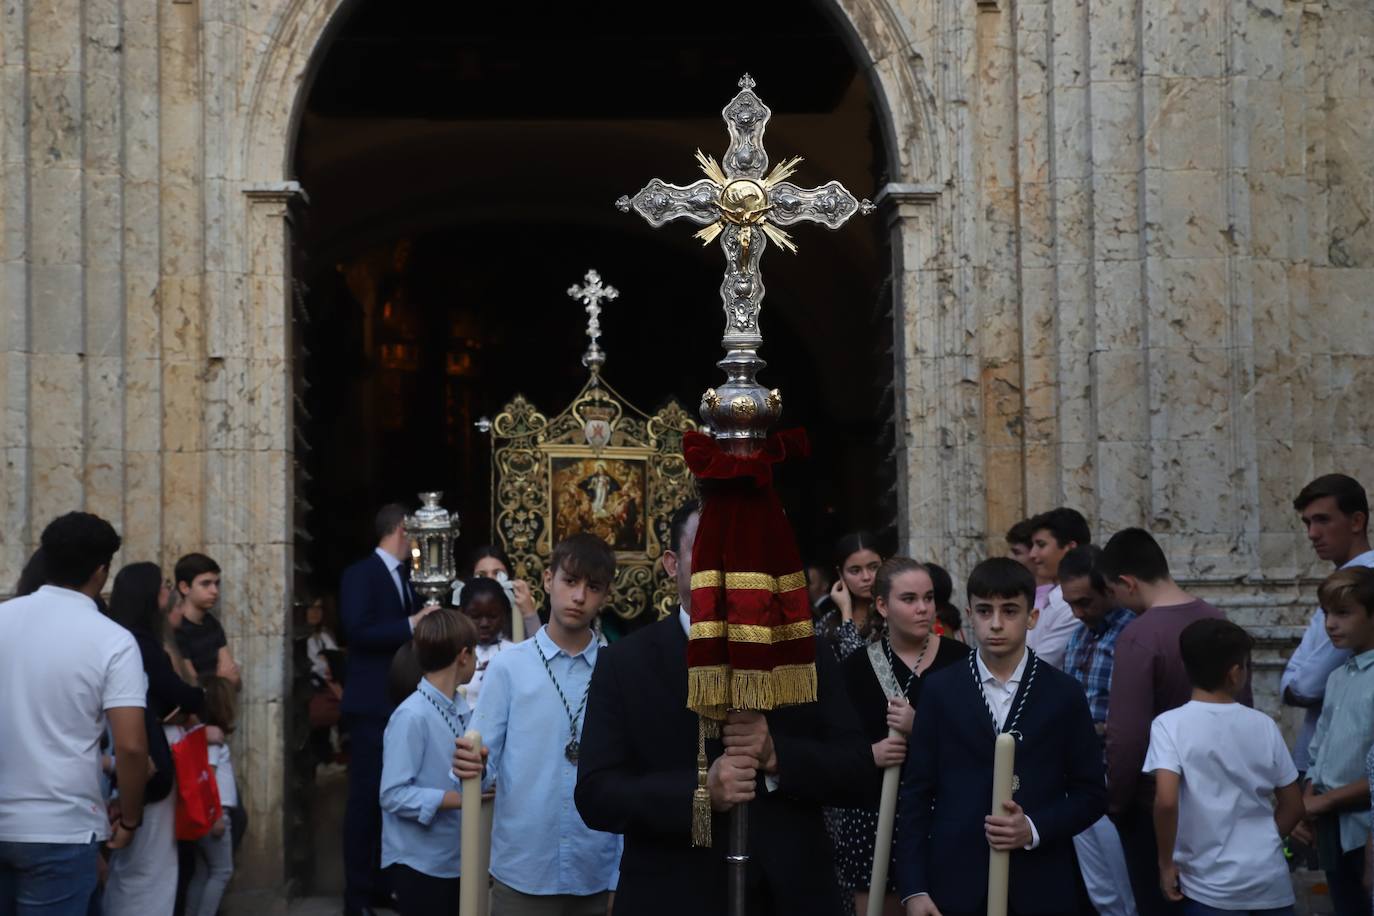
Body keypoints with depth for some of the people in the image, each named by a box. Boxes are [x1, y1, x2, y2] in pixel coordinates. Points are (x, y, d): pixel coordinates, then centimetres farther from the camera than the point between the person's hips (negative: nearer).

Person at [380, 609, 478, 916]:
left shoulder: (462, 709, 5)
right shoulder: (412, 717, -19)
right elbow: (393, 795, -22)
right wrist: (458, 798, -25)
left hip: (457, 857, 8)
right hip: (419, 863, -8)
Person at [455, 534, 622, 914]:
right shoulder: (508, 666, -2)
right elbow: (484, 760, -2)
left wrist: (621, 879, 3)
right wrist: (469, 763, -25)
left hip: (596, 874, 1)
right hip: (522, 872, -1)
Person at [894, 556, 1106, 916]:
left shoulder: (1065, 694, 3)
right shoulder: (940, 690, 3)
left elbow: (1091, 793, 5)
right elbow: (916, 793, 2)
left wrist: (1035, 830, -12)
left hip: (1040, 887, 0)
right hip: (955, 885, 0)